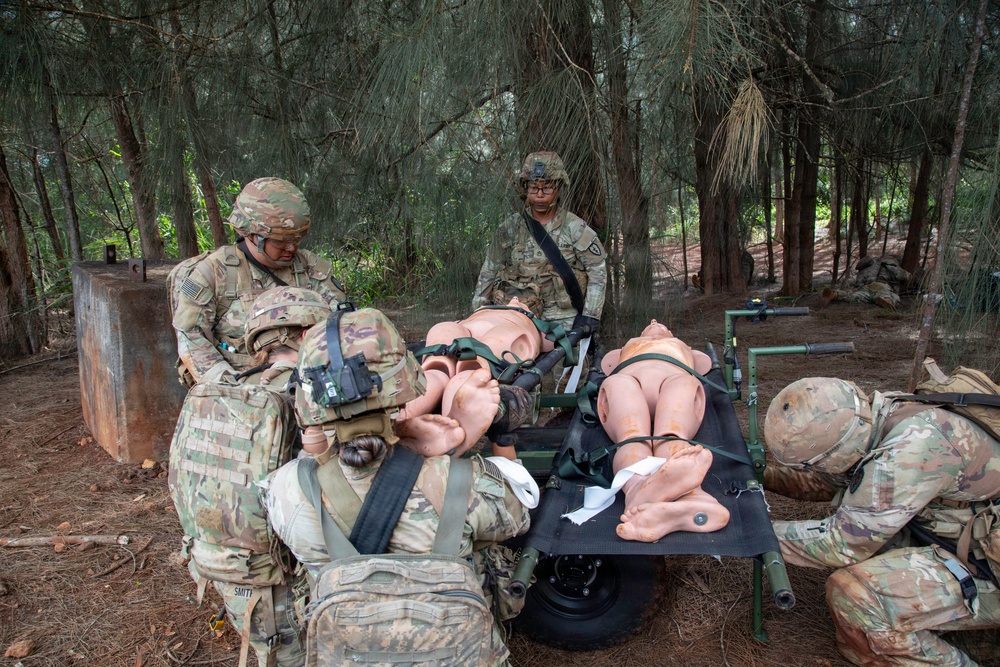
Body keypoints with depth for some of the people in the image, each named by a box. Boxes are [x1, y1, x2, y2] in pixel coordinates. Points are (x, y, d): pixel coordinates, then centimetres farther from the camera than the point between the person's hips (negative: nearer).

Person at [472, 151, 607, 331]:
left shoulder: (574, 228, 0)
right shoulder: (510, 229, 6)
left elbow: (598, 271, 2)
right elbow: (488, 273, 12)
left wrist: (590, 315, -4)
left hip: (564, 322, -2)